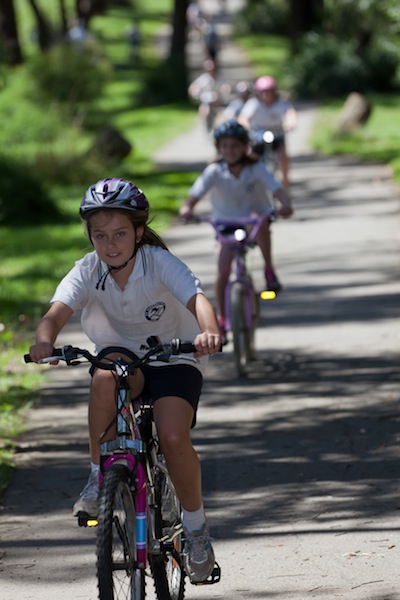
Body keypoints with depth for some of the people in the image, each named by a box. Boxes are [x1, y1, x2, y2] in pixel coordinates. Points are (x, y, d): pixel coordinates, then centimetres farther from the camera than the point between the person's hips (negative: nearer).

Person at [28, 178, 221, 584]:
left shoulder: (159, 263, -21)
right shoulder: (88, 271, -15)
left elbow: (197, 299, -36)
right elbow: (57, 311, -29)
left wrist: (209, 332, -59)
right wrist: (44, 341, -53)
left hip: (173, 357, -2)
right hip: (121, 351, 2)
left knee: (173, 436, -24)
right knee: (105, 378, -35)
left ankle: (195, 526, 1)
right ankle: (99, 477, -17)